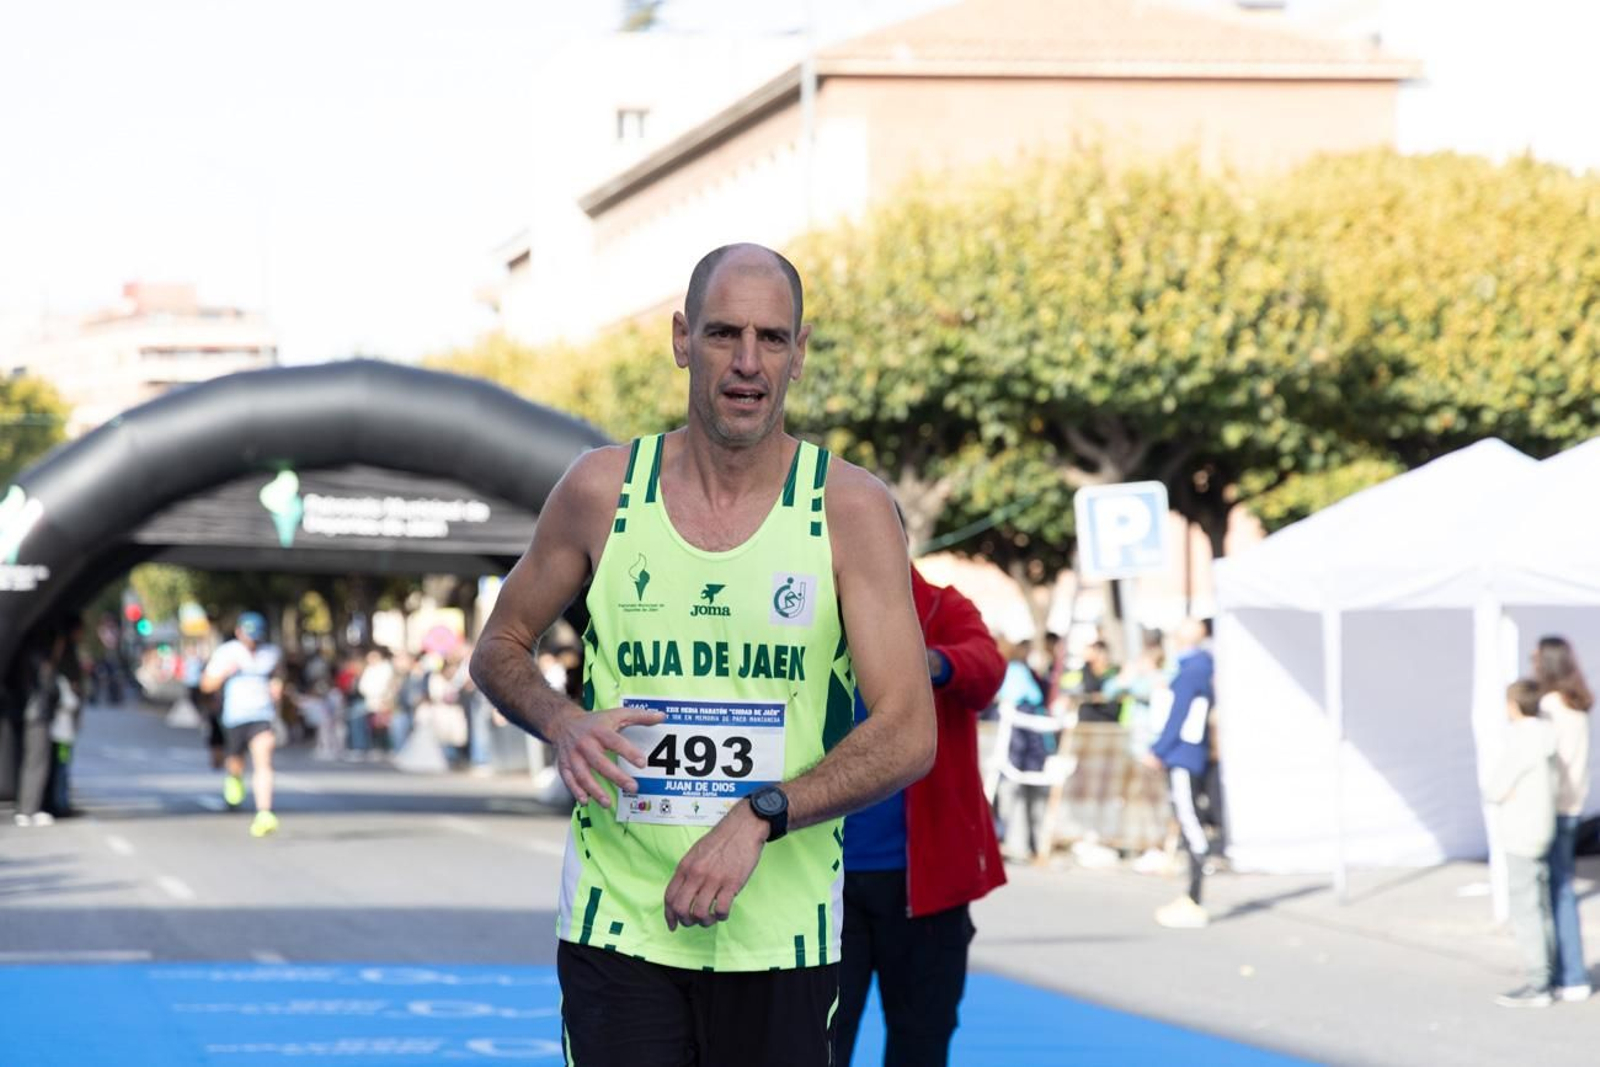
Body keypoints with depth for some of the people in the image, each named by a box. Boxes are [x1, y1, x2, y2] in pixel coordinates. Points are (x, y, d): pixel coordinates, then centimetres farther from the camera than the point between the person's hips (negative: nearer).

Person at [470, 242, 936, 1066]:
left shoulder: (850, 509, -3)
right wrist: (562, 721, -7)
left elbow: (908, 735, -8)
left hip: (784, 939, 0)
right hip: (618, 928, 0)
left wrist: (760, 816, -22)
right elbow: (499, 648, 15)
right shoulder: (601, 490, 2)